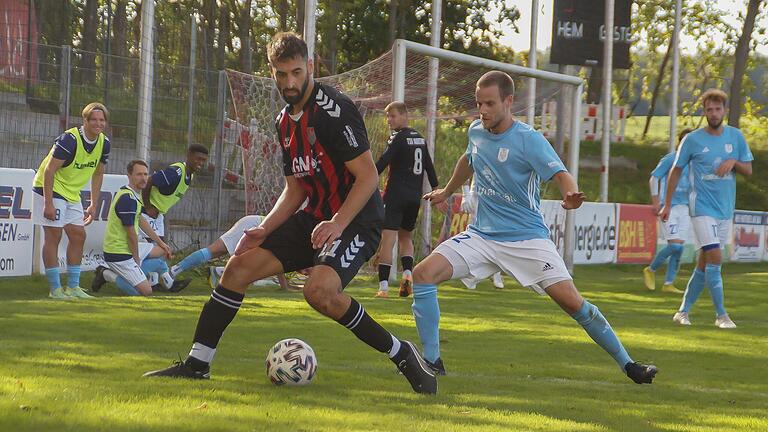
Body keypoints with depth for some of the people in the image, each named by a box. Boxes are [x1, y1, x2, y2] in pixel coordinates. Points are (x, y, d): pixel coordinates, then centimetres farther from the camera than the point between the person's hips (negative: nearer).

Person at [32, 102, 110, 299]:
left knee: (78, 236, 6)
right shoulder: (69, 139, -25)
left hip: (71, 193, 8)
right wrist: (48, 203, -26)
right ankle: (55, 289, -6)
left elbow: (97, 174, 12)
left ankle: (73, 287, 13)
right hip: (50, 188, -8)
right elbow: (49, 170, -24)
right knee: (53, 236, -8)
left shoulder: (103, 142, -2)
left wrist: (93, 205, 9)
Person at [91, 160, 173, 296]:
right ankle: (107, 275, -3)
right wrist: (137, 260, -10)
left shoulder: (135, 194, 10)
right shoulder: (127, 199, -23)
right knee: (146, 291, -13)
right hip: (119, 254, -10)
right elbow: (131, 234, -20)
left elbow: (141, 221, 23)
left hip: (127, 248, 10)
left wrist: (161, 243, 25)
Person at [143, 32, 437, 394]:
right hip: (316, 217, 8)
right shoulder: (285, 121, 11)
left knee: (320, 290, -31)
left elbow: (368, 177, -19)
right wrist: (264, 230, 3)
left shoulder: (333, 109, -16)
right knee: (239, 266, -1)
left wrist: (337, 223, -29)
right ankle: (196, 364, 8)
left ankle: (401, 354, -14)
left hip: (356, 219, -8)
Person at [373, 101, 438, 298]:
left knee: (387, 238, -9)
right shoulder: (420, 138, 14)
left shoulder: (398, 138, -7)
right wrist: (436, 190, 27)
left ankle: (383, 286, -17)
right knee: (405, 236, 22)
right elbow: (429, 166, 21)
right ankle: (408, 273, -1)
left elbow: (382, 162, -17)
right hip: (415, 197, 7)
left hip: (396, 195, -7)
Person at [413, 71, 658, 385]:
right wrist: (446, 192, 43)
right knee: (423, 274, -15)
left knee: (572, 302, -13)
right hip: (481, 235, 5)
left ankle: (628, 365, 2)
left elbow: (560, 174, -25)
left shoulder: (529, 139, -13)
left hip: (526, 238, -5)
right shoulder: (476, 131, 5)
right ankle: (431, 361, -5)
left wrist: (571, 195, -48)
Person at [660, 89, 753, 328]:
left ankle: (683, 311, 19)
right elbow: (676, 171, 6)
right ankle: (721, 315, -11)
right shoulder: (692, 140, -4)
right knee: (715, 258, -16)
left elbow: (749, 170, 10)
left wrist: (733, 162, -12)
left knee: (704, 263, 8)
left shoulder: (736, 136, 5)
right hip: (702, 208, -4)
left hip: (726, 209, 4)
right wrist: (667, 204, 8)